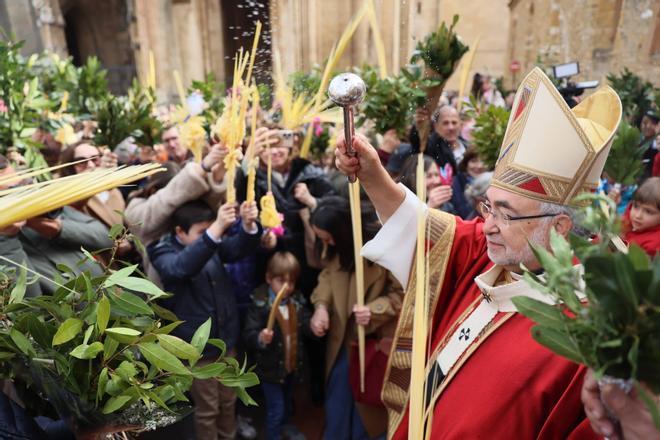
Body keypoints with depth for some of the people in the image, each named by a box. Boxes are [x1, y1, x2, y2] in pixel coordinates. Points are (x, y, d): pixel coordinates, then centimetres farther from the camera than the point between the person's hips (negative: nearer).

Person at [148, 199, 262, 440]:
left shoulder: (213, 245, -1)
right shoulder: (163, 252, -15)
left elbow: (239, 248, -13)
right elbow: (182, 267, -36)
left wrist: (249, 225, -36)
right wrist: (217, 229, -50)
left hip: (225, 339, 5)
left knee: (228, 400, 21)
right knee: (207, 408, 12)